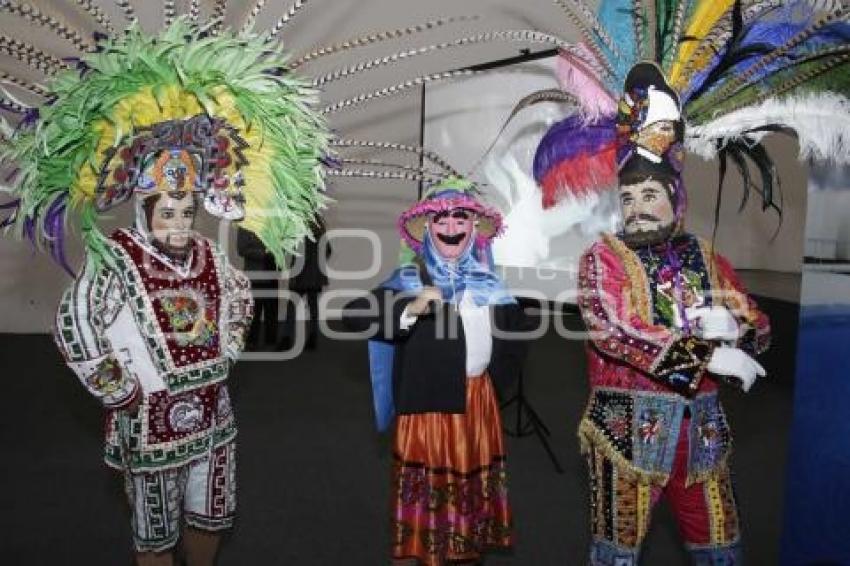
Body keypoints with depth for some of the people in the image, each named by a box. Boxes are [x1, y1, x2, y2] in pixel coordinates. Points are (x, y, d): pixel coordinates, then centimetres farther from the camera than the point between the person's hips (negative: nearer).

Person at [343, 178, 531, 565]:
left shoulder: (487, 282, 7)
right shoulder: (410, 279, -7)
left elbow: (516, 327, 21)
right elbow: (353, 315, -18)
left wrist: (497, 377, 12)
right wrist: (409, 310, -30)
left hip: (477, 398, 5)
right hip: (426, 399, -4)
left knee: (471, 478, 16)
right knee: (423, 484, 2)